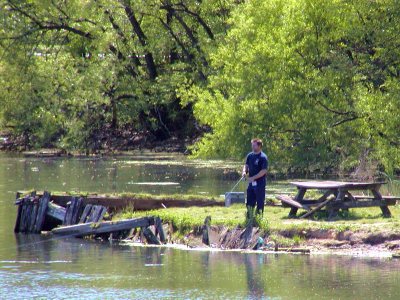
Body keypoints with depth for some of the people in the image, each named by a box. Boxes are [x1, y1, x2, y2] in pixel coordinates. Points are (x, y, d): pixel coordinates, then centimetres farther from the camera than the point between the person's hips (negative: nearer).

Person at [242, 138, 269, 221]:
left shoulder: (263, 157, -13)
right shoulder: (250, 155, 8)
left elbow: (263, 171, -18)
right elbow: (246, 165, 17)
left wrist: (253, 178, -21)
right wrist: (244, 171, -6)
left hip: (260, 183, -7)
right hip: (251, 183, 7)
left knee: (260, 202, 0)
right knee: (249, 201, 11)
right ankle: (250, 218, 21)